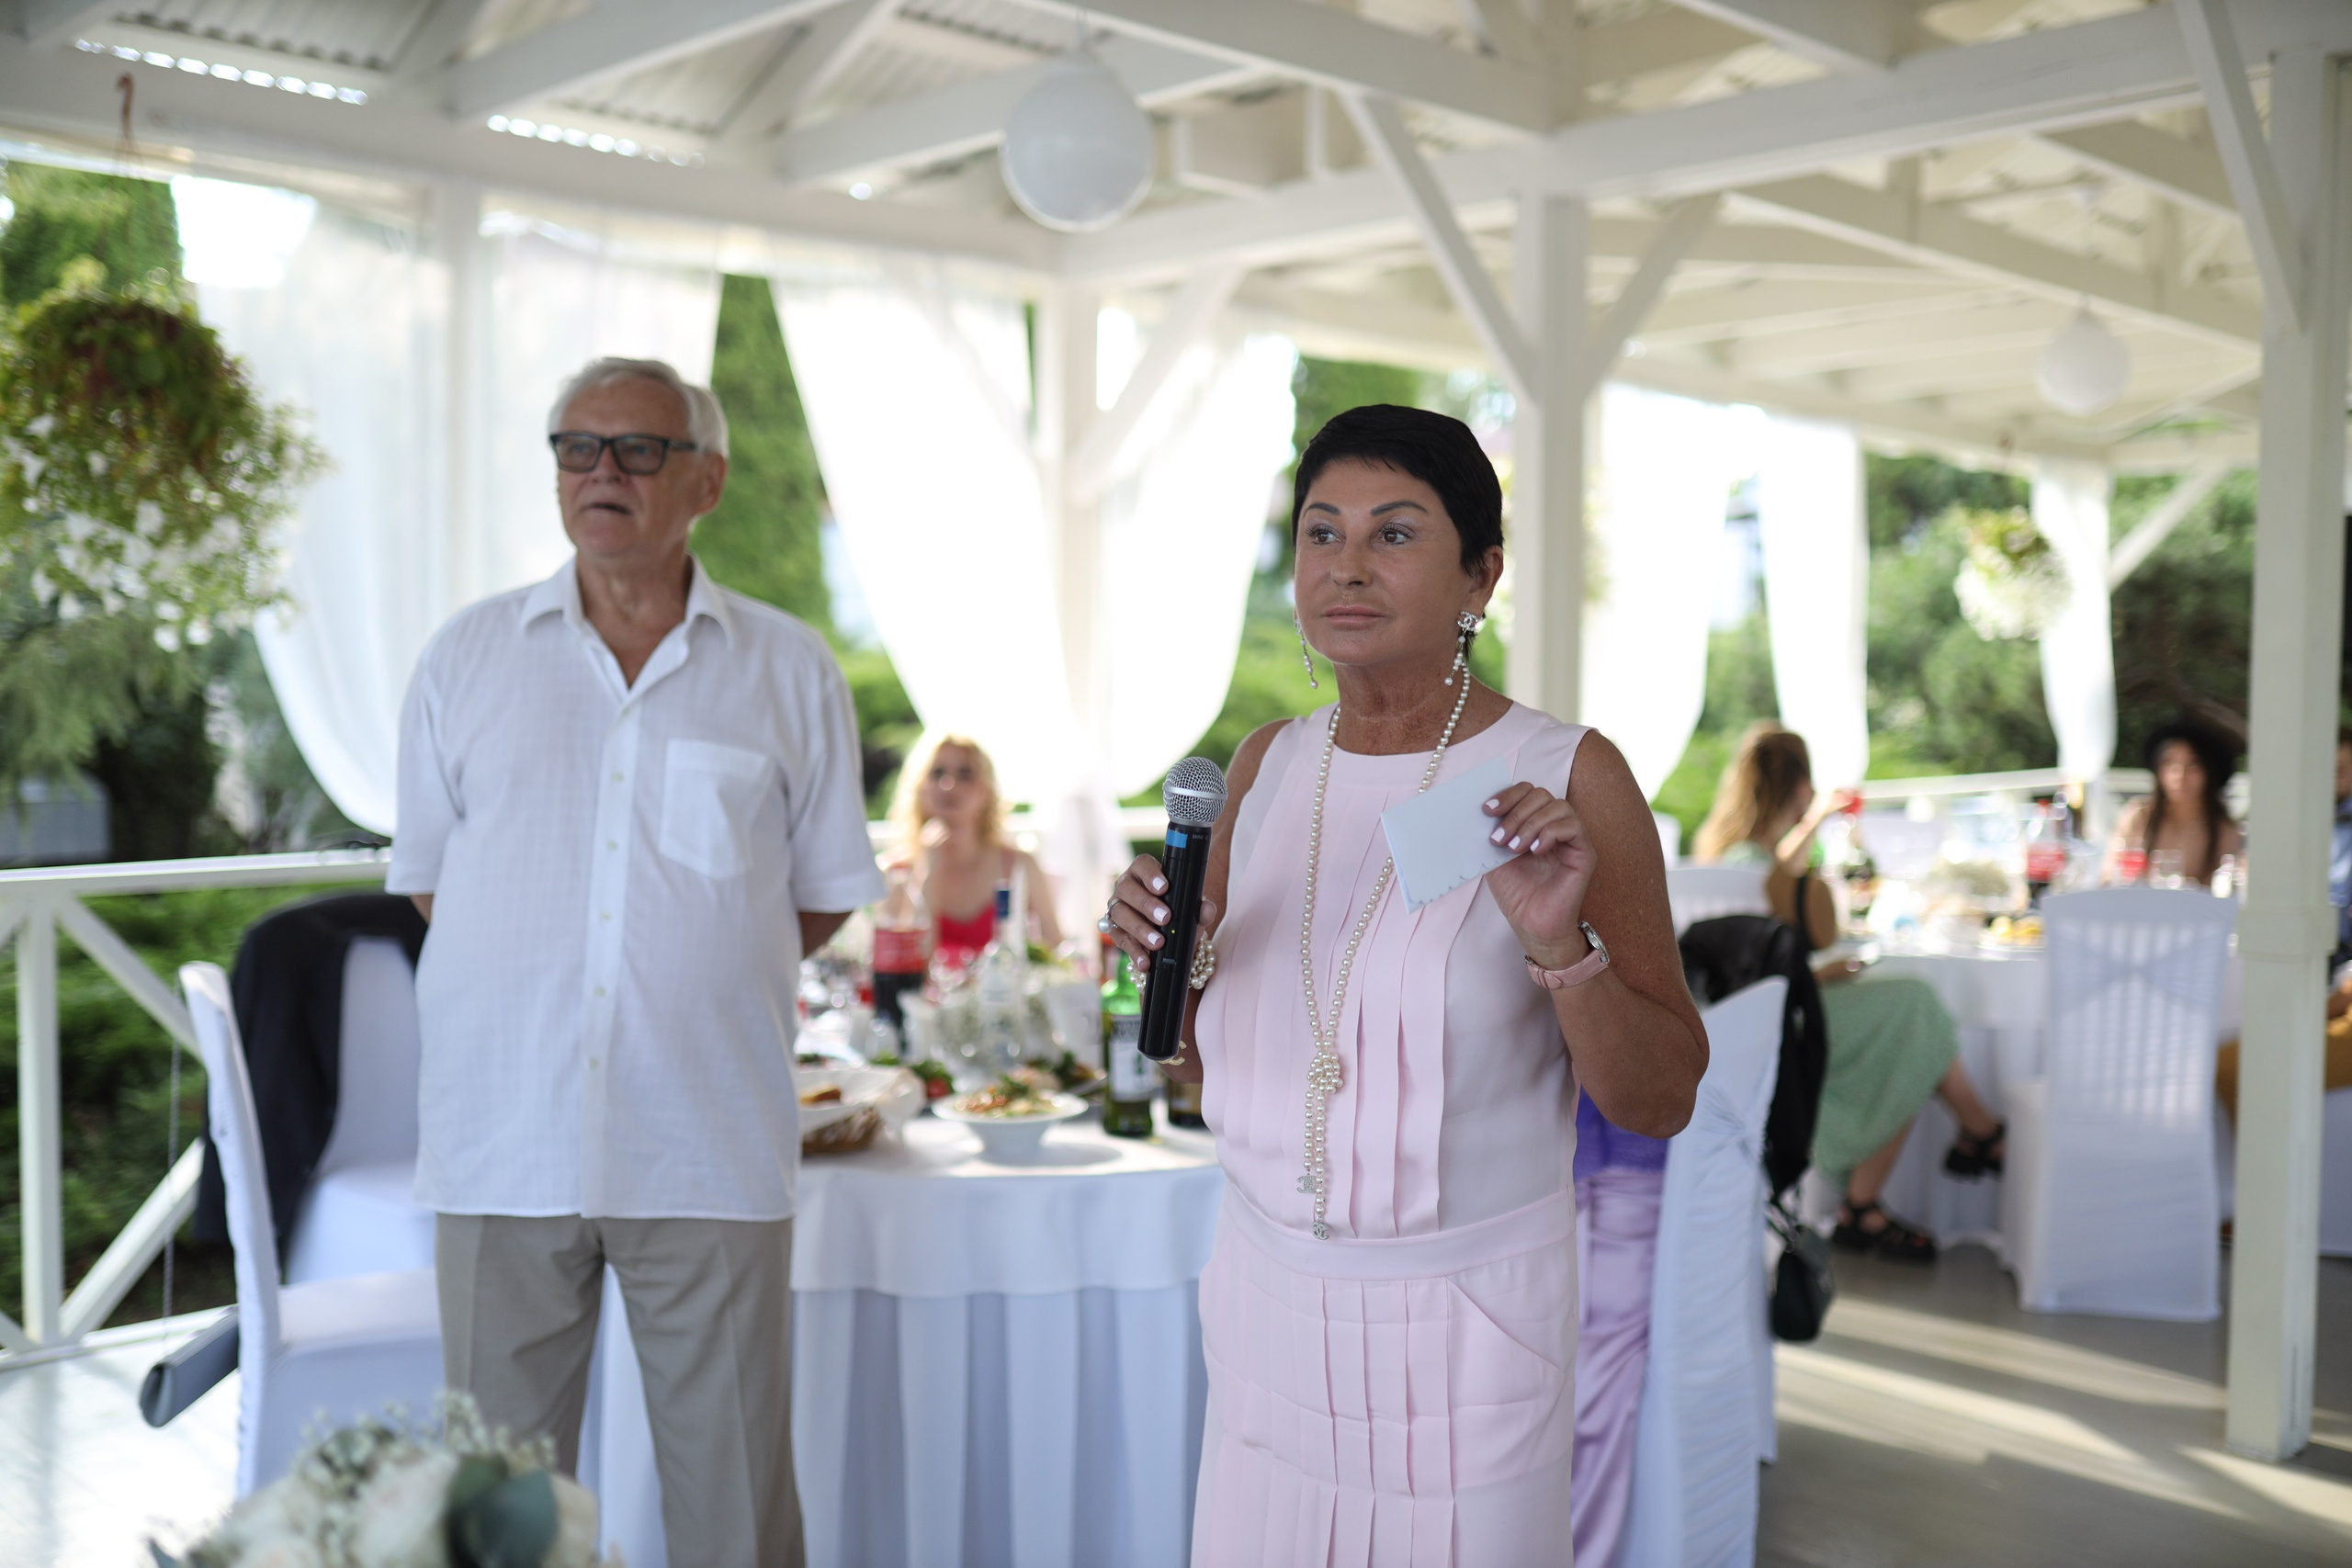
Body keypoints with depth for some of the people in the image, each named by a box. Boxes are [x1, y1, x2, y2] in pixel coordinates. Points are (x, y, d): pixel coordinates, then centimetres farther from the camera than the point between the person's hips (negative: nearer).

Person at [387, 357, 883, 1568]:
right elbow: (428, 877, 14)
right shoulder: (467, 656, 8)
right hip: (505, 1139, 1)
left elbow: (823, 894, 11)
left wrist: (688, 975, 7)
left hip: (709, 1149, -1)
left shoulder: (790, 672, 5)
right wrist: (539, 979, 6)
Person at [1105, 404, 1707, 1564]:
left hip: (1466, 1314, -4)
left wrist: (1559, 945, -26)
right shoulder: (1268, 766, 3)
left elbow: (1661, 1101, -10)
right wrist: (1165, 957, -10)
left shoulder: (1567, 778, -10)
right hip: (1269, 1294, 4)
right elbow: (1212, 1068, 10)